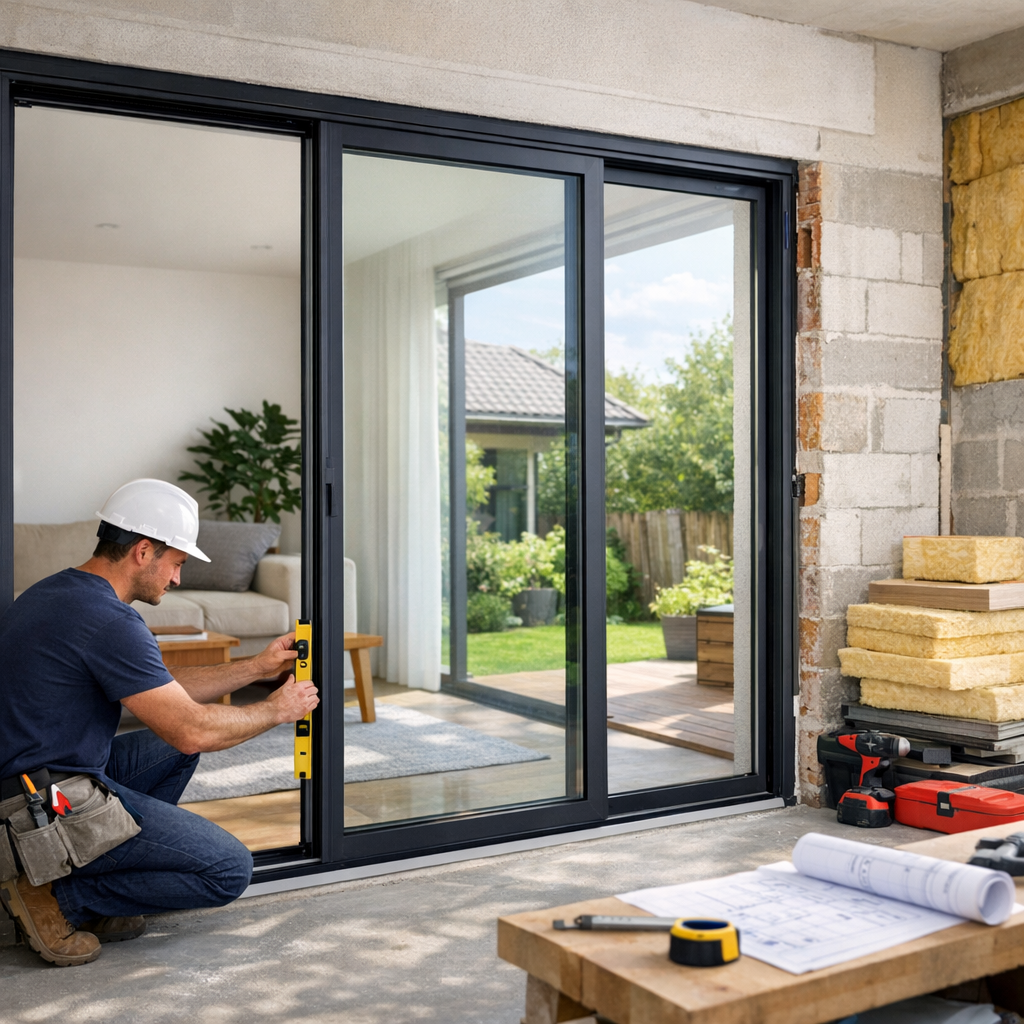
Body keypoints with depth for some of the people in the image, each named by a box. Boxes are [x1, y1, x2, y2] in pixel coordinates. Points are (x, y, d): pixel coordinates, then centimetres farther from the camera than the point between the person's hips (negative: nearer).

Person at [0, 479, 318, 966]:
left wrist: (257, 668, 19)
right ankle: (59, 898, -4)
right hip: (50, 811, -10)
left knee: (173, 750, 23)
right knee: (229, 870, -7)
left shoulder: (57, 593, 12)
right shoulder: (107, 621, -21)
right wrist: (278, 709, -3)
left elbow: (162, 690, 19)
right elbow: (193, 730, -20)